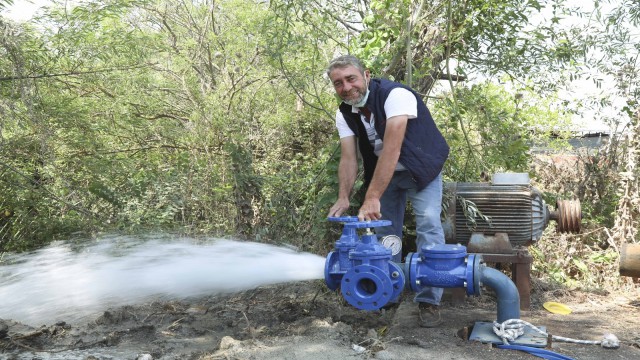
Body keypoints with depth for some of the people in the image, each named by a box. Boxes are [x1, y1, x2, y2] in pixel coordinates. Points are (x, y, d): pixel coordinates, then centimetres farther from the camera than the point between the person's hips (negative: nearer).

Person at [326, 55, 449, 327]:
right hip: (384, 172, 6)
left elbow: (391, 149, -40)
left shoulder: (396, 95, -31)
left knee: (429, 223, -19)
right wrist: (343, 198, -33)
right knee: (384, 230, 7)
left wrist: (372, 198, -46)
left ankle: (429, 300, -8)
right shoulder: (344, 113, -11)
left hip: (422, 168, -5)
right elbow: (348, 158, -16)